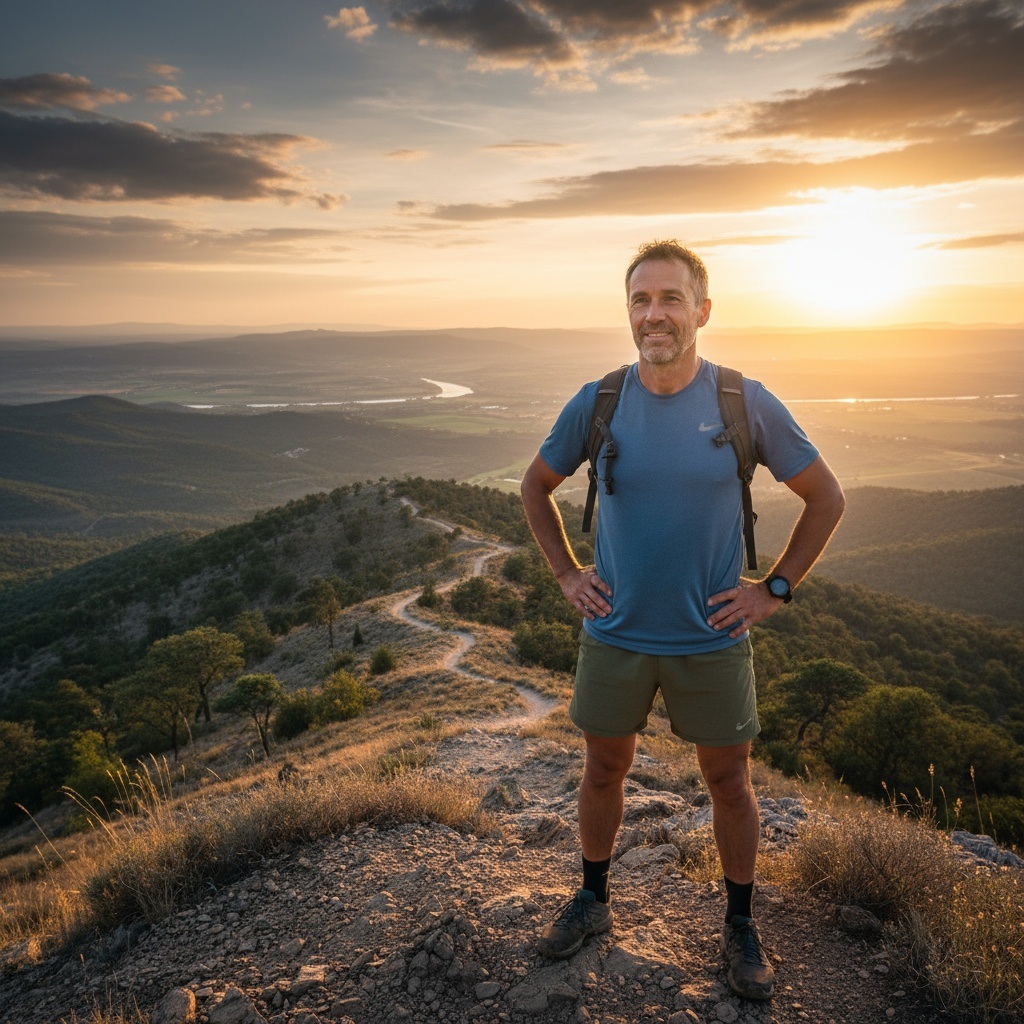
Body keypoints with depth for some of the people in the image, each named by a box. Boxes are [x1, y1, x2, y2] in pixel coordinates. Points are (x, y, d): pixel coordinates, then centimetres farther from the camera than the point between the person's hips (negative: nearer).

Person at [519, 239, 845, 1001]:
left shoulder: (747, 404, -10)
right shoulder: (596, 402, -7)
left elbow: (827, 497, 1)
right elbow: (536, 488, 9)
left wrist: (776, 590, -4)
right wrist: (567, 574, 2)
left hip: (712, 640, -1)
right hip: (615, 636, 1)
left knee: (730, 783, 14)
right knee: (605, 771, 17)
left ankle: (741, 928, 38)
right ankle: (593, 903, 41)